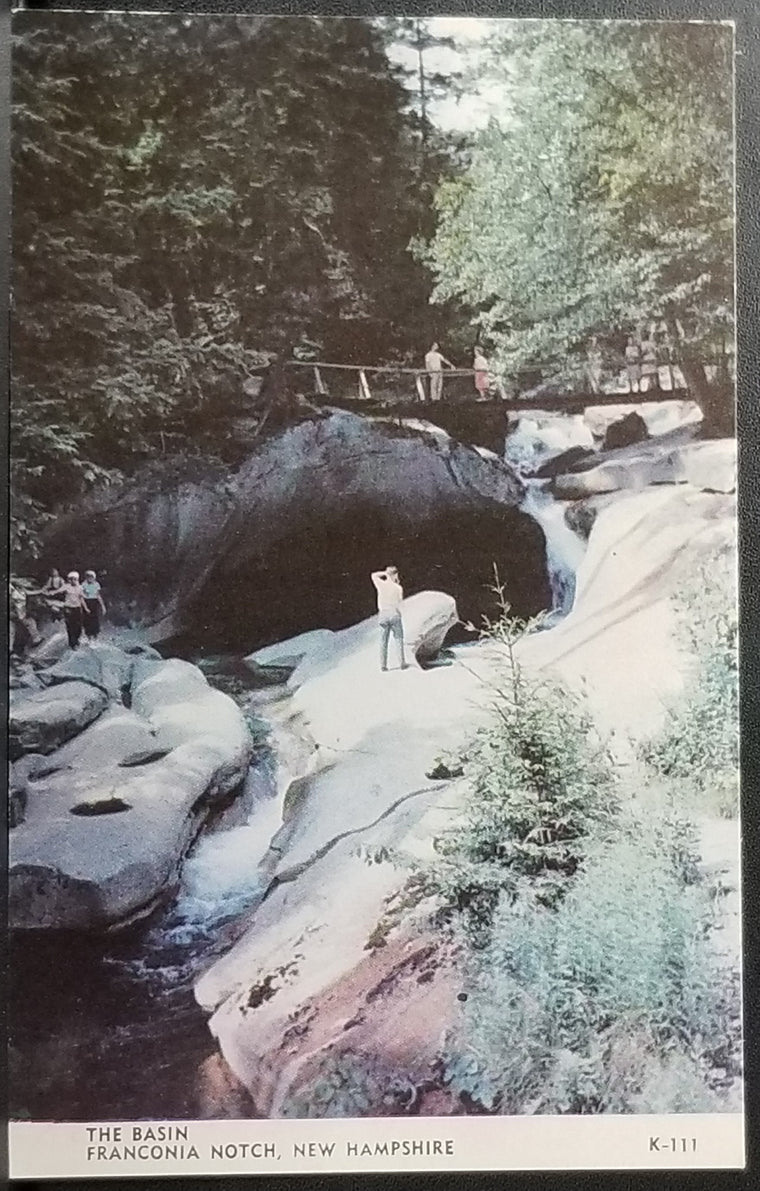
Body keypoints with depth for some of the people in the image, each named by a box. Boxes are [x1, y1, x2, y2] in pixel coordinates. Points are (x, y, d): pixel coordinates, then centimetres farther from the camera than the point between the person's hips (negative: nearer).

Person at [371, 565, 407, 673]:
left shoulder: (381, 584, 1)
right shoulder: (398, 588, -4)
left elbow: (374, 575, 20)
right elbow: (400, 601, 0)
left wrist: (385, 573, 15)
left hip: (383, 614, 2)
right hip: (394, 614, -2)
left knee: (383, 641, 6)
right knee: (398, 639, 6)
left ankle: (383, 665, 2)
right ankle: (401, 663, 2)